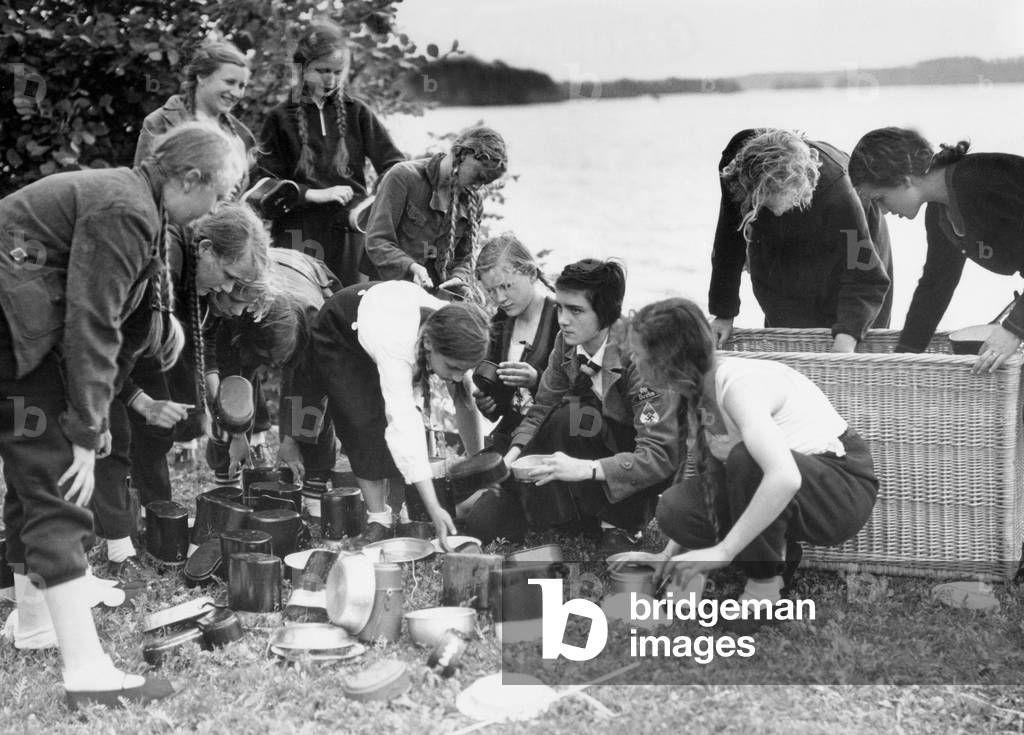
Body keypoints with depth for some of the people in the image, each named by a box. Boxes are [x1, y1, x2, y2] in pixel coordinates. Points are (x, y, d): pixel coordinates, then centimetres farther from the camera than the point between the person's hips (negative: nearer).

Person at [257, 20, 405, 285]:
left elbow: (393, 164, 5)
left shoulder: (357, 113, 10)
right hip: (298, 236, -1)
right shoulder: (281, 119, 7)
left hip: (350, 235, 1)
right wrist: (314, 194, -9)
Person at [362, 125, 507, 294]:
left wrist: (458, 278, -11)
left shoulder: (473, 202, 10)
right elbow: (376, 241, -12)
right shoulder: (402, 177, -8)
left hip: (437, 291, 5)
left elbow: (463, 258, 13)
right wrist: (411, 267, -29)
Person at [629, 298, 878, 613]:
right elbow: (713, 478, 8)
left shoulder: (740, 385, -28)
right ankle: (775, 551, 8)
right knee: (675, 507, -13)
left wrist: (722, 551, -37)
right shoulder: (701, 391, 0)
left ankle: (765, 586, -17)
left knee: (746, 459, -37)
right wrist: (670, 555, 5)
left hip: (846, 485, -8)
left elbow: (785, 479, -41)